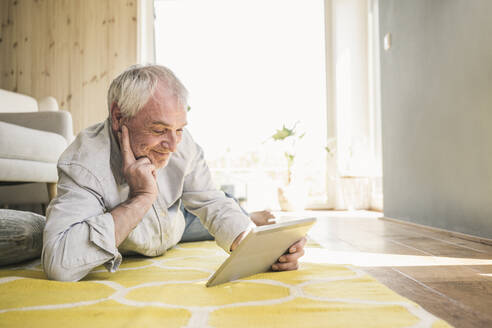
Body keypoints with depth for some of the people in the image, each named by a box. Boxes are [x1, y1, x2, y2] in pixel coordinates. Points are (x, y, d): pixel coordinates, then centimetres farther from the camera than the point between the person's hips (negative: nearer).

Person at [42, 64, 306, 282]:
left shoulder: (180, 142, -31)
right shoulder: (83, 166, -45)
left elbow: (211, 203, -25)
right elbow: (58, 263, -57)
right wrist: (142, 198, -54)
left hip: (176, 225, 4)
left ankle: (252, 219, 54)